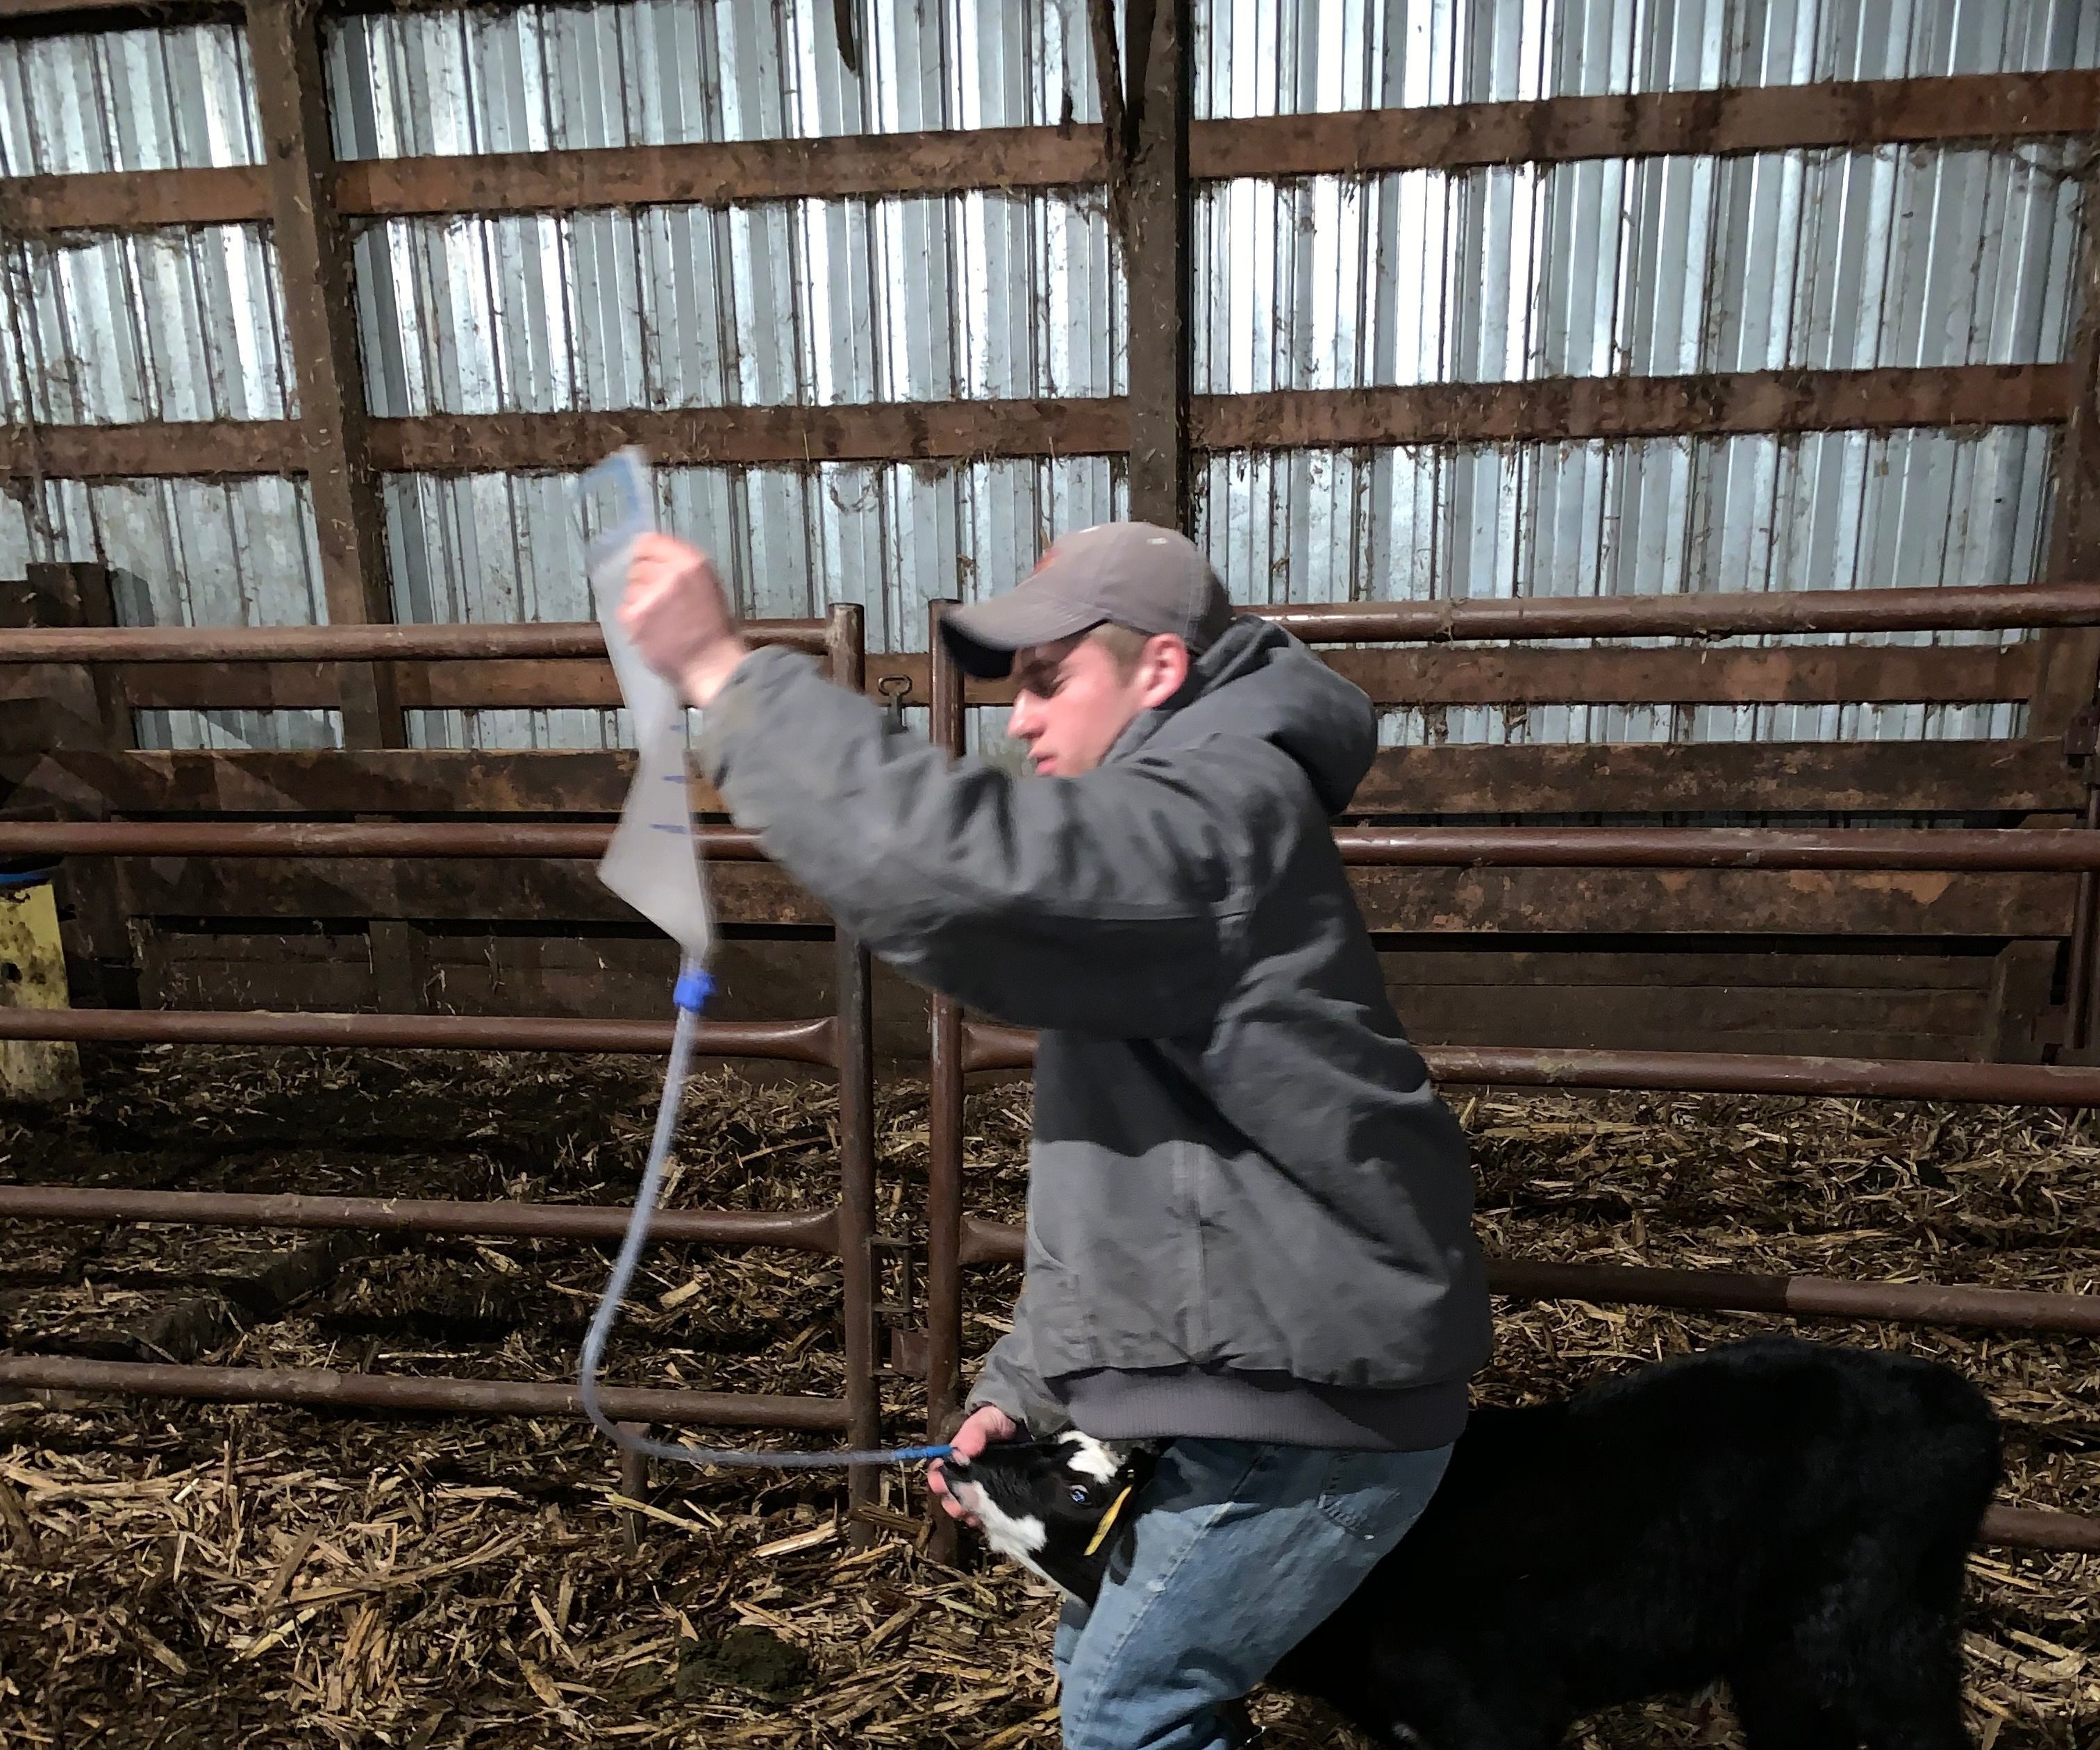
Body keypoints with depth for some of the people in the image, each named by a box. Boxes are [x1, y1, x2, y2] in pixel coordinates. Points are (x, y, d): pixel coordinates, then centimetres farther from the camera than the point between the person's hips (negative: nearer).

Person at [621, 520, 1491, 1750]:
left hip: (1317, 1392, -10)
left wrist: (726, 671, -28)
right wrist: (1029, 1383, 11)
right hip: (1267, 1362, 10)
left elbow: (956, 862, -38)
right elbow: (1119, 1166, 15)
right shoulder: (1167, 830, 14)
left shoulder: (1216, 809, -18)